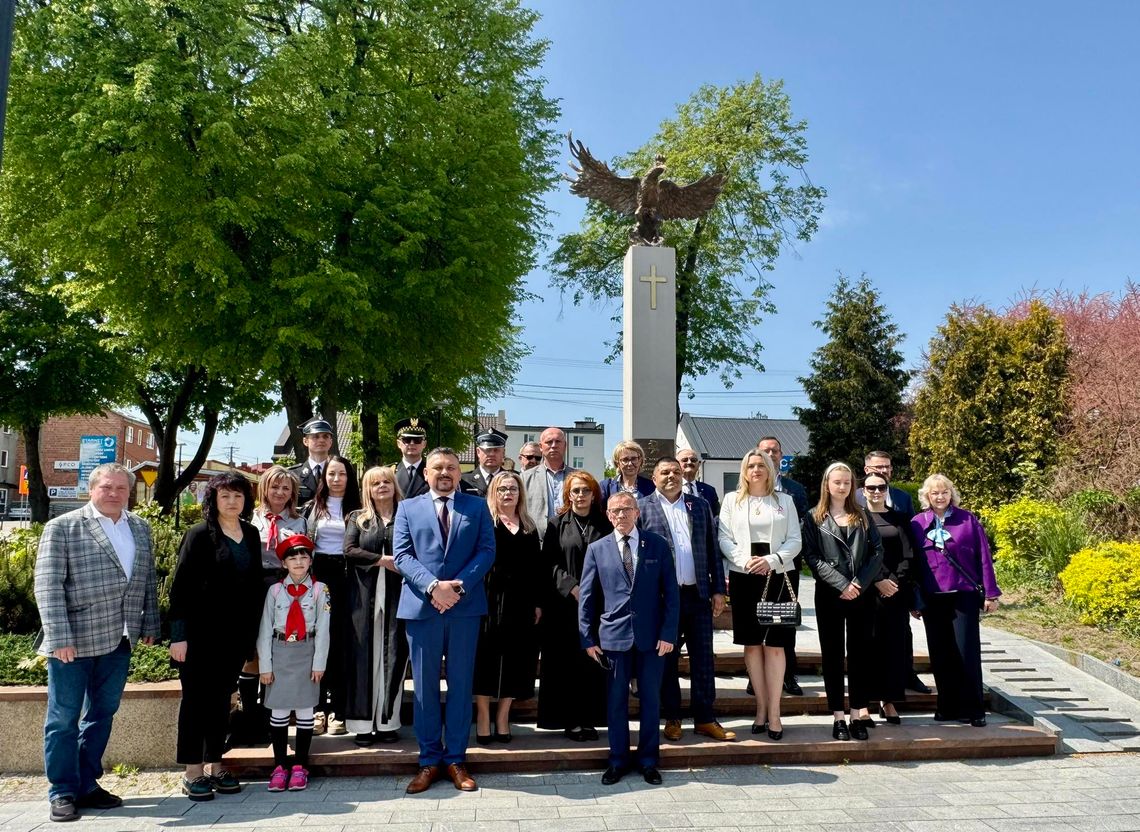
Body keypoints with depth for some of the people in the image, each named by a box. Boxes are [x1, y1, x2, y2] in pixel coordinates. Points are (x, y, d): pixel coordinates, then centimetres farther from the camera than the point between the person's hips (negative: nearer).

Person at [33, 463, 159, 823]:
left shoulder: (141, 528, 9)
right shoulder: (62, 527, -6)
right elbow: (48, 586, -11)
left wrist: (150, 624, 9)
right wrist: (59, 637, -17)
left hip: (119, 640, 5)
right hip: (74, 639, -5)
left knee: (102, 715, 14)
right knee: (64, 719, 7)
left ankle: (87, 785, 27)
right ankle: (63, 792, 19)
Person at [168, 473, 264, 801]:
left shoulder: (251, 535, 8)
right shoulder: (199, 535, -7)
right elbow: (180, 587, -10)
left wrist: (254, 632, 9)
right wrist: (178, 635, -15)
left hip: (235, 634, 5)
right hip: (200, 633, -5)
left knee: (221, 699, 12)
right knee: (196, 698, 3)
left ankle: (215, 766, 22)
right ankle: (192, 773, 12)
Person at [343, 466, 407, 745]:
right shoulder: (357, 518, 11)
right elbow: (349, 550, -2)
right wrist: (382, 560, -11)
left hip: (397, 595, 0)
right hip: (365, 596, 0)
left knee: (392, 656, 1)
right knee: (365, 656, 1)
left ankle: (387, 721, 10)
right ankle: (363, 724, 6)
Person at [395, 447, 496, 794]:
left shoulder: (477, 507, 9)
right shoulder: (408, 508, 10)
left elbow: (487, 550, 1)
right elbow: (402, 555, 0)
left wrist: (458, 585, -13)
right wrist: (432, 586, -15)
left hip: (465, 606, 0)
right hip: (421, 606, 0)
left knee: (461, 684, 6)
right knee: (425, 685, 6)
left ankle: (456, 759, 16)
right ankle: (429, 759, 17)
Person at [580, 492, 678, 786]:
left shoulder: (657, 545, 2)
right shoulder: (597, 549, 3)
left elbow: (671, 592, 1)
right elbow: (587, 596, 5)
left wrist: (668, 633, -5)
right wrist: (588, 638, 1)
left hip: (652, 637, 0)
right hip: (614, 636, 0)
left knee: (651, 700, 9)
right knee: (616, 701, 8)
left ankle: (648, 761, 24)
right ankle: (618, 761, 23)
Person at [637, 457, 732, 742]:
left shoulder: (700, 505, 11)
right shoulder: (643, 507, 1)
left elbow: (712, 549, 10)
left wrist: (718, 589, 5)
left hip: (698, 594, 3)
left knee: (703, 658, 7)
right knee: (666, 660, 7)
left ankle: (705, 719, 17)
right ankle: (672, 719, 19)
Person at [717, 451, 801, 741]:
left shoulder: (784, 501, 9)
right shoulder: (732, 500, 9)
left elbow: (794, 540, 4)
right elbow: (724, 538, 2)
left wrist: (772, 560, -12)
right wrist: (744, 559, -14)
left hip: (776, 577, 0)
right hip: (743, 577, 1)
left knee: (774, 644, -2)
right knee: (752, 644, 4)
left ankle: (774, 712, 2)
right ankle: (761, 708, 13)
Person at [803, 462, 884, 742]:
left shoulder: (862, 517, 11)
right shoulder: (814, 518, 4)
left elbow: (877, 552, 4)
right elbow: (812, 556, -5)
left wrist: (859, 582, -10)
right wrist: (841, 584, -13)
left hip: (862, 593, 2)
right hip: (829, 594, -2)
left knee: (860, 652, 4)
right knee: (832, 654, 1)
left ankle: (858, 714, 11)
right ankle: (838, 716, 7)